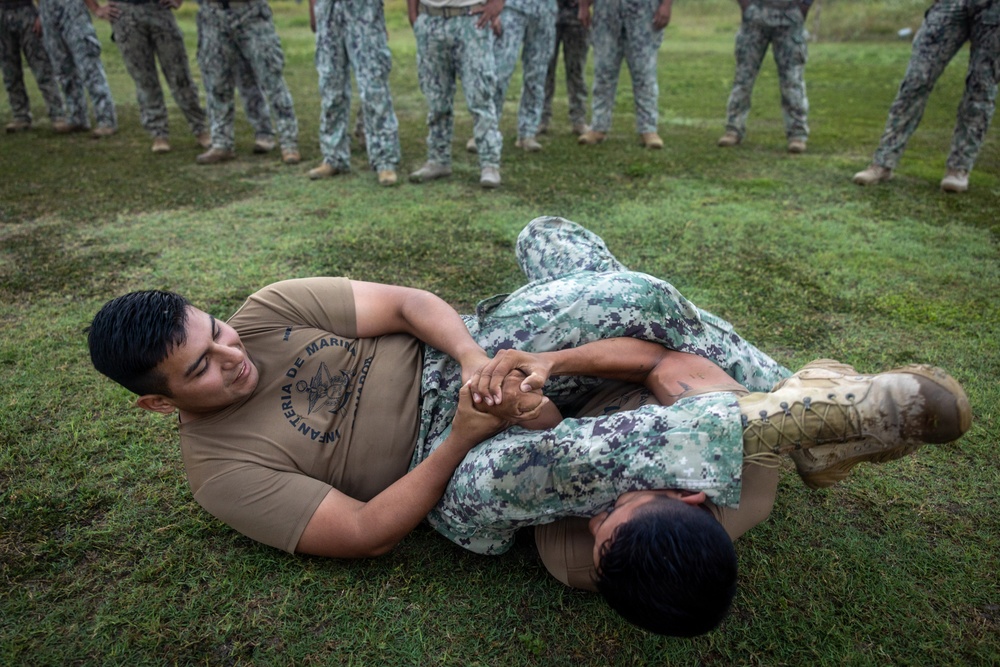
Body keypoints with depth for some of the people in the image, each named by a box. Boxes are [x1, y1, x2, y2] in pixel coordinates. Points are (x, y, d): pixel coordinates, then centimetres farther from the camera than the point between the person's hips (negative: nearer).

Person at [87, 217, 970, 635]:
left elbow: (410, 303, -5)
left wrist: (476, 358, -24)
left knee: (618, 284, -14)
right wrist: (463, 435, -21)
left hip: (461, 359, 5)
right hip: (446, 469, -5)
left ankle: (788, 390, -1)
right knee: (491, 479, -41)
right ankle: (845, 411, -31)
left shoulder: (267, 311, 2)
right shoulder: (224, 470, -7)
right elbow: (368, 535, -13)